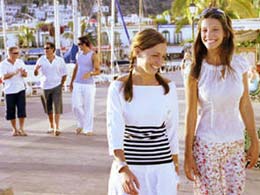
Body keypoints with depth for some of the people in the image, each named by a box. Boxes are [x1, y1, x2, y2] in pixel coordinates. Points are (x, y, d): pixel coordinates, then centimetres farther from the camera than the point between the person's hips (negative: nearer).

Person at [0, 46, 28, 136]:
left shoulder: (20, 62, 6)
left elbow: (26, 75, 7)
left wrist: (23, 73, -17)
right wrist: (14, 73, -27)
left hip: (20, 89, 2)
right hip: (9, 90, -2)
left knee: (22, 109, -5)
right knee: (11, 111, 4)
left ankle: (21, 129, 2)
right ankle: (14, 129, 18)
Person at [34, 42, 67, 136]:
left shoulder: (60, 60, -1)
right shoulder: (41, 60, -1)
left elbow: (64, 74, 7)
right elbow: (36, 74, -4)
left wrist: (61, 85, 2)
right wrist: (36, 69, -25)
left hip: (56, 87, -2)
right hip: (45, 87, 2)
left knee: (57, 107, -10)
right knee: (48, 109, 10)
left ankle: (57, 128, -10)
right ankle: (51, 127, 24)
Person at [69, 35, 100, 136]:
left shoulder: (93, 55, -7)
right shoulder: (79, 54, 12)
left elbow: (98, 71, -12)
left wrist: (90, 73, -33)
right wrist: (71, 82, 20)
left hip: (89, 85, -5)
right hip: (77, 84, 5)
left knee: (88, 107, -1)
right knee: (76, 106, -2)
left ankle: (88, 129, 8)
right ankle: (81, 124, 21)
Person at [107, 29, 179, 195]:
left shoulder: (168, 87, 1)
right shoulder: (119, 87, -6)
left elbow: (172, 131, 8)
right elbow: (114, 131, -14)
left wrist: (176, 174, 10)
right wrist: (123, 169, -28)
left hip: (162, 167, 2)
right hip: (128, 166, -1)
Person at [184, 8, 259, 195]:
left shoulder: (239, 64, -3)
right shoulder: (196, 69, -10)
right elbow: (191, 113, -8)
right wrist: (188, 153, -7)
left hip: (236, 144, 3)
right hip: (205, 145, -3)